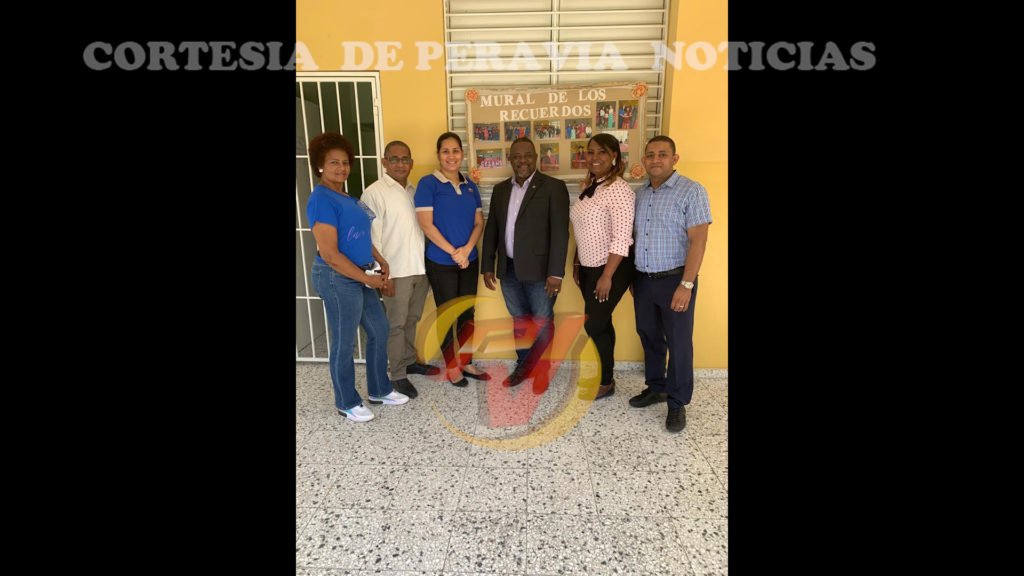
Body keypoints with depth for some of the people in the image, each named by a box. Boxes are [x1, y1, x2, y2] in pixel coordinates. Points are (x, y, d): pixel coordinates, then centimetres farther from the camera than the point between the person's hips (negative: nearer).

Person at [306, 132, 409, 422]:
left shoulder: (346, 197, 11)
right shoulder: (322, 200, -17)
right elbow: (329, 254, -22)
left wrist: (381, 262, 8)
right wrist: (367, 278, -16)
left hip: (359, 277, 9)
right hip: (337, 279, -9)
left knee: (379, 329, 17)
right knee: (344, 343, 5)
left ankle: (380, 390, 34)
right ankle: (347, 403, 25)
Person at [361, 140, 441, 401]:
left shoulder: (415, 191, 12)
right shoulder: (374, 193, -8)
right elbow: (371, 238, -12)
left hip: (420, 267, 6)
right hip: (395, 271, -6)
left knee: (412, 320, 18)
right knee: (396, 323, 3)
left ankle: (409, 361, 34)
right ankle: (398, 375, 15)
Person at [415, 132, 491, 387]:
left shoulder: (470, 186, 8)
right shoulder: (428, 183, -7)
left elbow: (478, 222, 6)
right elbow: (426, 224, -14)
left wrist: (466, 250, -11)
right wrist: (453, 252, -14)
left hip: (469, 260, 5)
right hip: (440, 262, -5)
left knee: (468, 314, 12)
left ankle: (466, 362, 27)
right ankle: (451, 366, 22)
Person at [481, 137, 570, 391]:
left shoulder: (553, 187, -6)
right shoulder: (500, 189, 11)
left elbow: (560, 232, -12)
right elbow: (491, 230, 13)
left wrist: (555, 273, -17)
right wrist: (487, 266, 9)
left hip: (539, 270, -5)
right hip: (509, 270, 5)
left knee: (543, 323, 7)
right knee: (519, 322, 16)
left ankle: (541, 371, 25)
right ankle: (523, 366, 32)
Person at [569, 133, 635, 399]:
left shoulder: (619, 190, -17)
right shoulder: (588, 187, 9)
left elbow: (621, 238, -21)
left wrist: (607, 277, -21)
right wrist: (576, 263, 14)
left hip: (611, 269, -7)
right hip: (589, 267, 7)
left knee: (594, 325, -2)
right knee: (600, 323, 14)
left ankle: (606, 381, 17)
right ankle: (603, 374, 28)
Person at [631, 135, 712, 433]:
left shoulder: (692, 191, -9)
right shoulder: (639, 194, 9)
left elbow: (698, 240, -15)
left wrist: (686, 285, -20)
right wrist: (633, 276, 10)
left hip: (674, 280, -5)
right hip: (643, 280, 6)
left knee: (678, 343, 4)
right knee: (649, 337, 16)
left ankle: (678, 403, 18)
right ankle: (656, 388, 34)